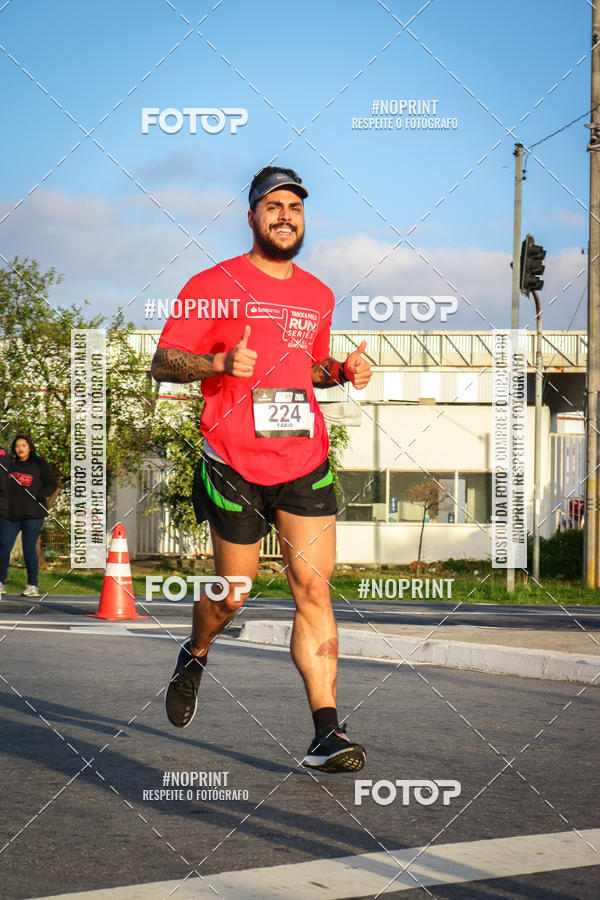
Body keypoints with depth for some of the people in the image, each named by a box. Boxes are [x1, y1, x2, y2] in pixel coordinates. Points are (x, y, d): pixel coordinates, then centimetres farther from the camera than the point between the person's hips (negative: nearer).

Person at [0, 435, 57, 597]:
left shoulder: (40, 464, 4)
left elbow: (51, 484, 3)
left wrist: (41, 495, -13)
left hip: (33, 513, -3)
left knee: (29, 549, -4)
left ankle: (32, 585, 4)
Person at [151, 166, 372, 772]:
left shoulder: (317, 295, 16)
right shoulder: (214, 285, -1)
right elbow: (162, 363, -2)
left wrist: (343, 372, 9)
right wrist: (222, 362, -20)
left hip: (306, 463, 4)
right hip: (235, 465, -3)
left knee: (314, 590, -7)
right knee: (232, 595, 7)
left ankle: (326, 732, -9)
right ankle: (196, 654, 41)